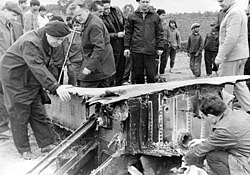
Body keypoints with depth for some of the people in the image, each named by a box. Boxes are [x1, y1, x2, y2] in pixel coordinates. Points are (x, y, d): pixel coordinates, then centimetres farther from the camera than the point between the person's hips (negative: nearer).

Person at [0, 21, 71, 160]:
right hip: (15, 79, -9)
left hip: (30, 80, 9)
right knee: (20, 115, -1)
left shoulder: (46, 42, 0)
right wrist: (55, 87, -49)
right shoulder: (30, 43, -30)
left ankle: (47, 144, 15)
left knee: (38, 113, 9)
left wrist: (54, 85, 2)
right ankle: (24, 150, 10)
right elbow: (38, 68, -41)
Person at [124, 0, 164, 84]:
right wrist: (126, 47, 3)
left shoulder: (155, 16, 7)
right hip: (136, 50, 1)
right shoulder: (132, 16, 8)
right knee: (137, 74, 7)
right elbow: (128, 32, 9)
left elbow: (160, 32, 8)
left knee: (151, 74, 1)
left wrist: (160, 47, 2)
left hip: (150, 50, -1)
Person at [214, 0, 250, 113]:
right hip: (241, 55, 10)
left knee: (225, 86, -1)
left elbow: (231, 38, -25)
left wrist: (220, 56, -22)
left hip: (232, 56, -10)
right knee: (239, 84, 15)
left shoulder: (234, 13, -17)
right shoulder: (240, 11, 17)